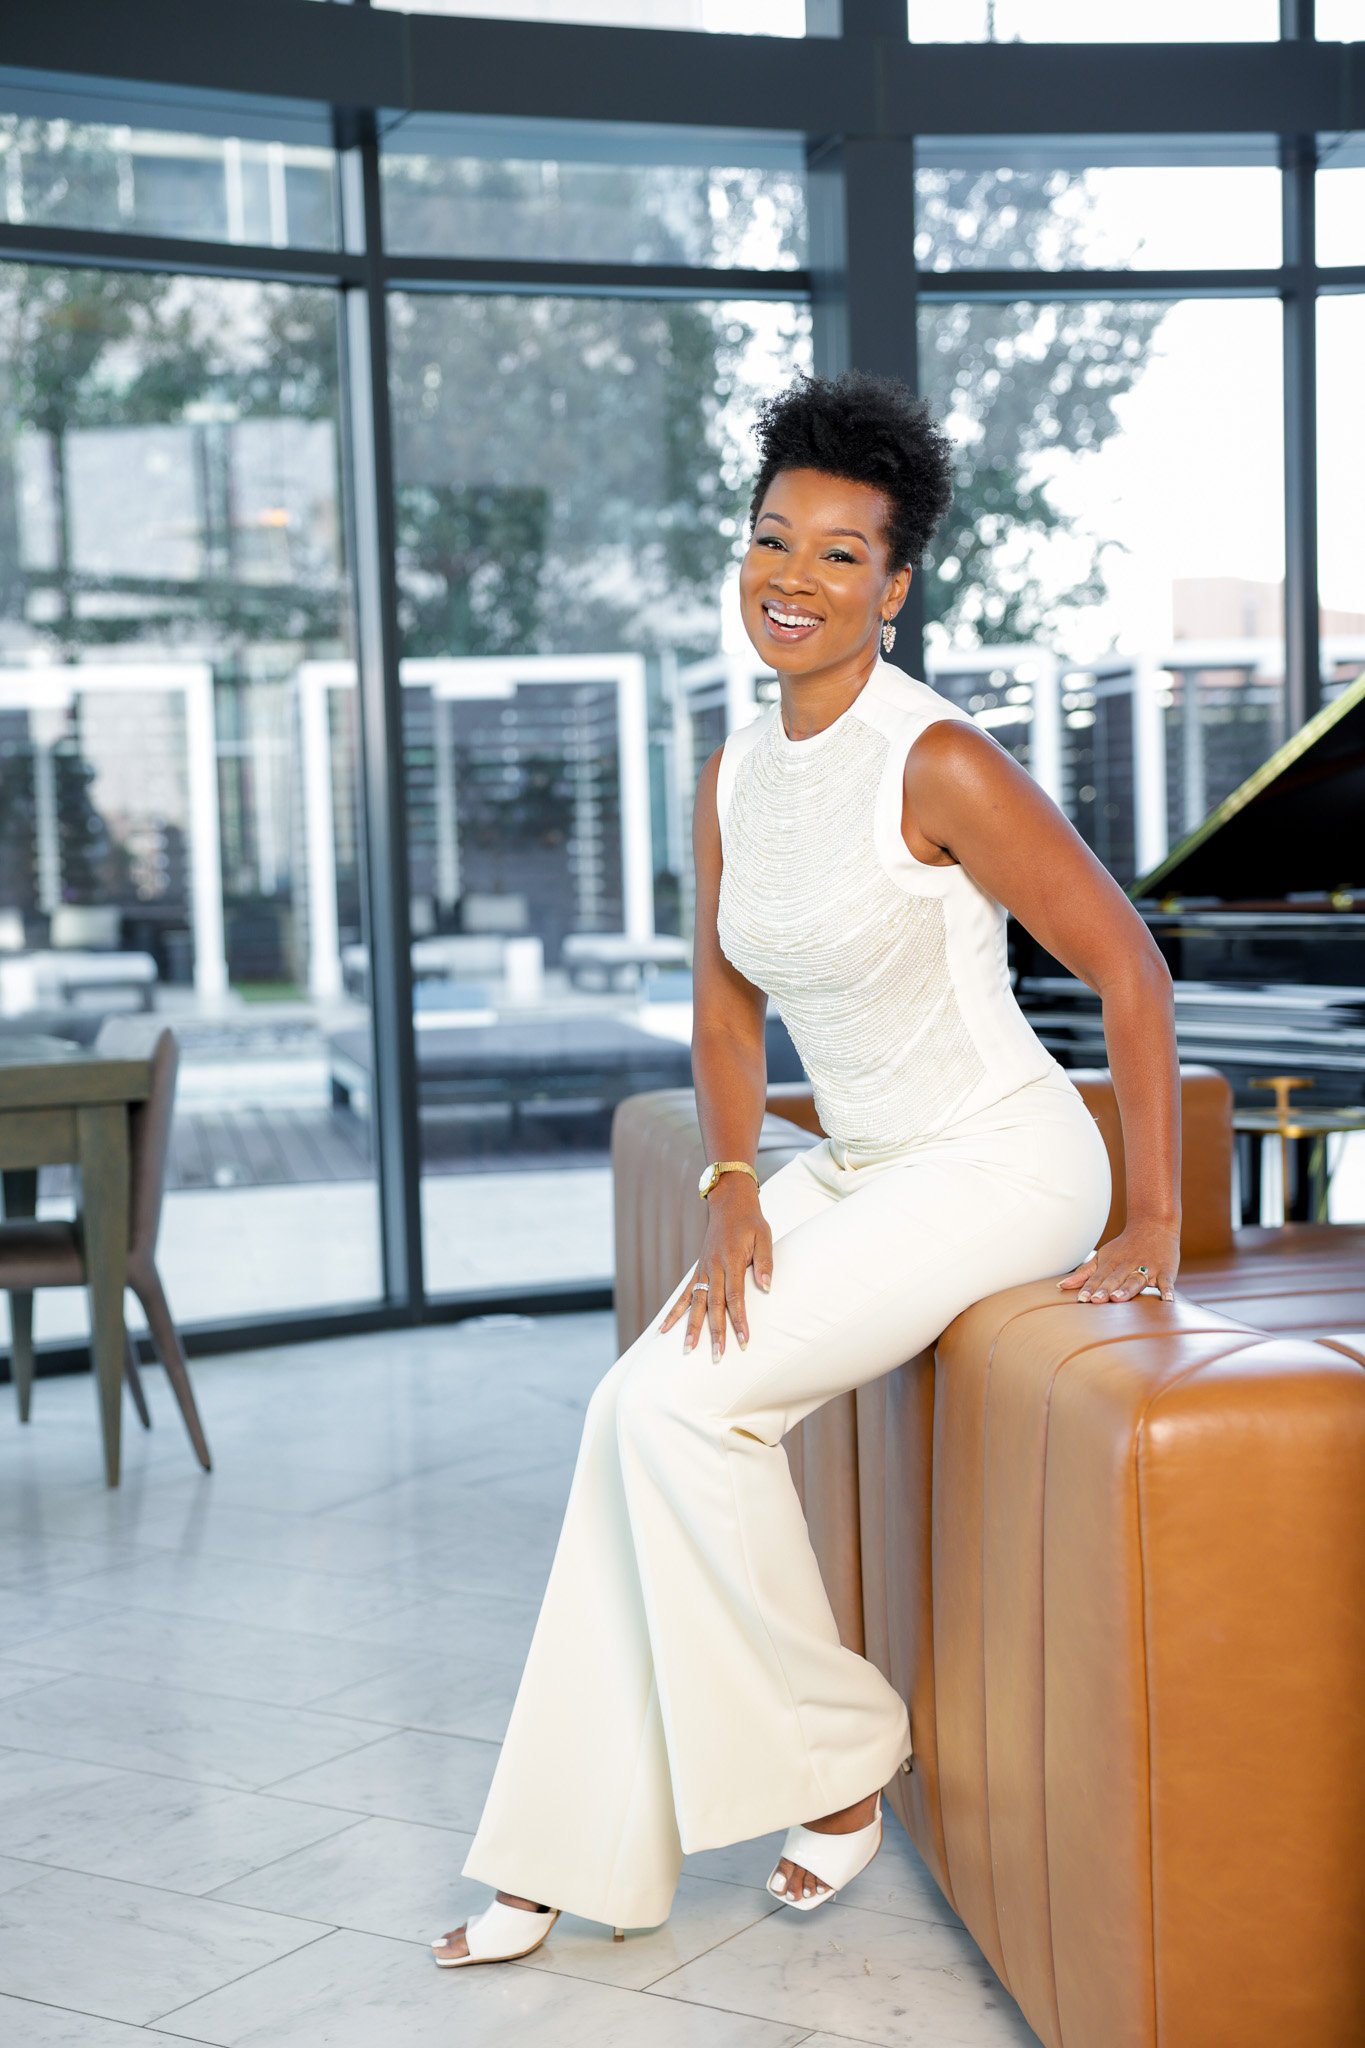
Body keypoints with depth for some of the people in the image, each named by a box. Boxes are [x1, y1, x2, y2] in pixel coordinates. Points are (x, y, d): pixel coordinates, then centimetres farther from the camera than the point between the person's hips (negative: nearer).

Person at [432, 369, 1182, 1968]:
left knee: (681, 1400, -18)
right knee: (640, 1412, -8)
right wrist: (733, 1194, -1)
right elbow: (725, 1005, 13)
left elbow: (1129, 967, -16)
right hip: (855, 1169, 7)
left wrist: (1155, 1225, -15)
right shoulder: (732, 777, 4)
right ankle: (575, 1855, 1)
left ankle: (835, 1754, 4)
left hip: (997, 1165, -7)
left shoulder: (940, 767, -19)